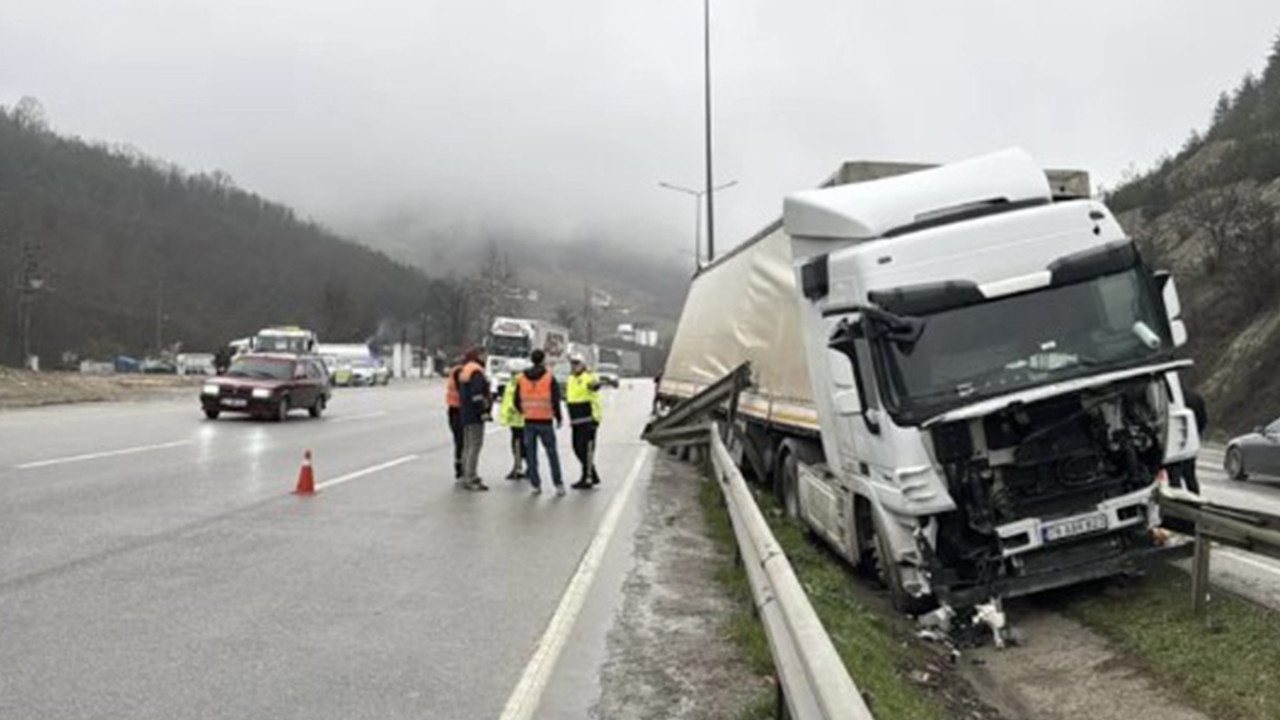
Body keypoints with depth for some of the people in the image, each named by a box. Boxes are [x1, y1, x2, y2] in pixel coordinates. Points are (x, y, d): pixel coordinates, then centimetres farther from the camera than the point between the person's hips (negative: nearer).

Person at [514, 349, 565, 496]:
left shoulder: (521, 378, 3)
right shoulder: (550, 378, -7)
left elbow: (517, 401, 7)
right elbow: (555, 401, -9)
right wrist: (558, 418, 5)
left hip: (529, 422, 2)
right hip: (545, 422, -2)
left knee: (531, 455, 9)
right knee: (552, 454, 6)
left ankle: (536, 485, 9)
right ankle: (558, 485, 6)